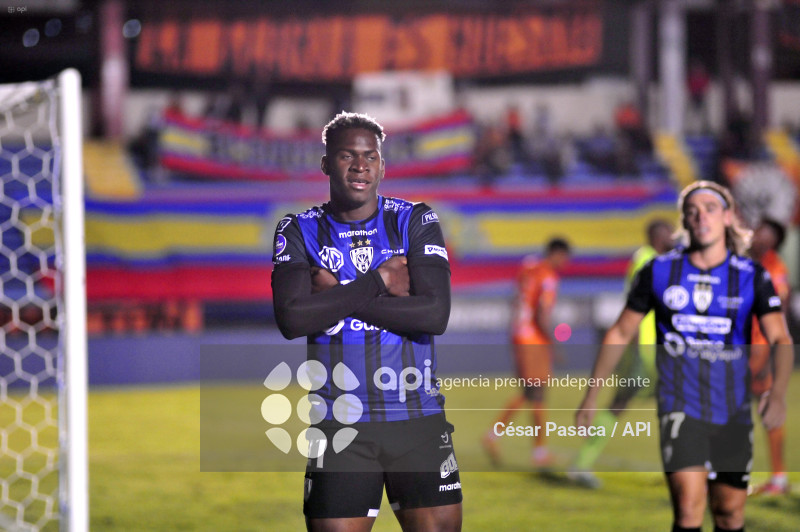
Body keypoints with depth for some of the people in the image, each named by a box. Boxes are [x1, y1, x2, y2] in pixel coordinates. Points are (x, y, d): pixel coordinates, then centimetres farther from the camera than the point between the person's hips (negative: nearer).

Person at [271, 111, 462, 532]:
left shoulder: (415, 222, 5)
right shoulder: (300, 231, 5)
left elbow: (435, 314, -10)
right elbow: (291, 318, -12)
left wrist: (337, 295, -9)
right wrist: (378, 282, -11)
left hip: (418, 416, 1)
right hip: (340, 419, -1)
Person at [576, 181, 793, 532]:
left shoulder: (752, 276, 0)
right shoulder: (659, 272, 1)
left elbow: (780, 338, -9)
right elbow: (621, 333, 9)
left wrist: (778, 393, -28)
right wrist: (592, 394, 8)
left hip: (732, 410, 2)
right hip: (680, 406, -2)